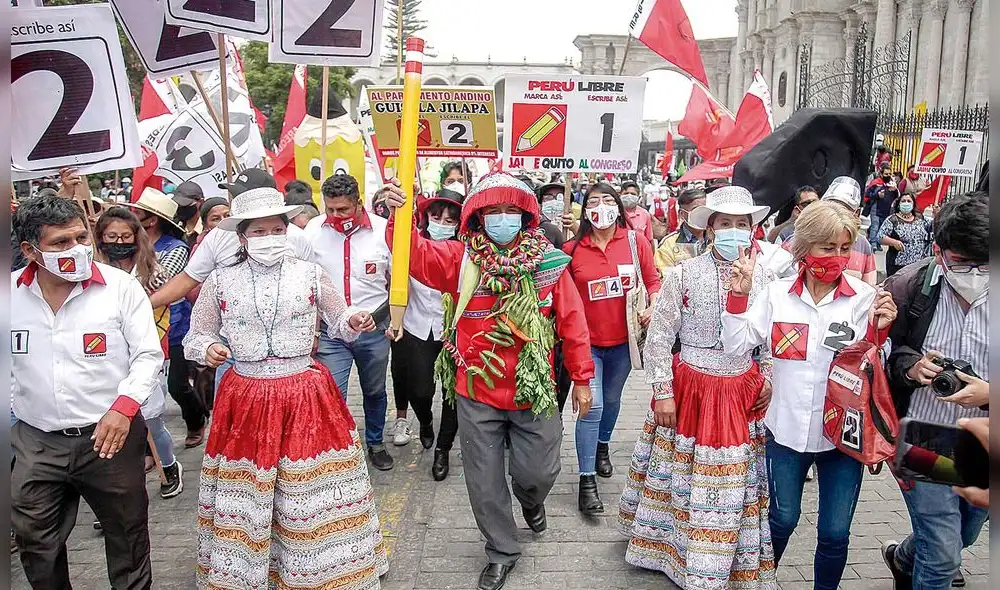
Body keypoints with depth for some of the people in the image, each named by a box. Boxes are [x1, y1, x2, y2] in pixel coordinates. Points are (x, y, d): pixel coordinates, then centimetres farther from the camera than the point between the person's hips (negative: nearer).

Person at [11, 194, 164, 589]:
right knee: (34, 544, 15)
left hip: (111, 435, -2)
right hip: (35, 442, 3)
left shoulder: (121, 287, -9)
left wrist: (124, 406, -19)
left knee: (128, 537, 13)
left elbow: (148, 355, -6)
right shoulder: (11, 293, -1)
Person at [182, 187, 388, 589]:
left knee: (314, 494, 6)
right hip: (245, 399, 1)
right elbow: (196, 336, 11)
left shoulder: (310, 274, 1)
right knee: (243, 495, 9)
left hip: (306, 396, 0)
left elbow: (339, 324, 11)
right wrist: (208, 350, -11)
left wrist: (354, 322, -12)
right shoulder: (220, 281, 1)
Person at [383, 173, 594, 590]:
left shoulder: (549, 262, -4)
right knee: (485, 481, 11)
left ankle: (531, 501, 49)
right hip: (477, 393, 1)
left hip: (534, 391, 0)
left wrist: (581, 378, 1)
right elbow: (416, 256, -18)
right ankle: (502, 551, 34)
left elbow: (572, 321, 0)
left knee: (539, 471, 11)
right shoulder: (461, 258, -3)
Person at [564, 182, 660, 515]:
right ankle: (587, 481, 3)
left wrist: (654, 307, -13)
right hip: (587, 340, -2)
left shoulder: (636, 242, -3)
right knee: (592, 407, -6)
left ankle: (602, 446, 48)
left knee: (612, 398, 21)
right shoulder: (573, 249, -5)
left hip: (623, 340, 2)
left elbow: (653, 281, 3)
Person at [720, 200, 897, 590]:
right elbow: (736, 345, -4)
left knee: (835, 533, 9)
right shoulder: (778, 293, -3)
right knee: (782, 519, 18)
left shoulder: (865, 297, -7)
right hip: (787, 429, 1)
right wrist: (739, 294, -12)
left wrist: (879, 332, -23)